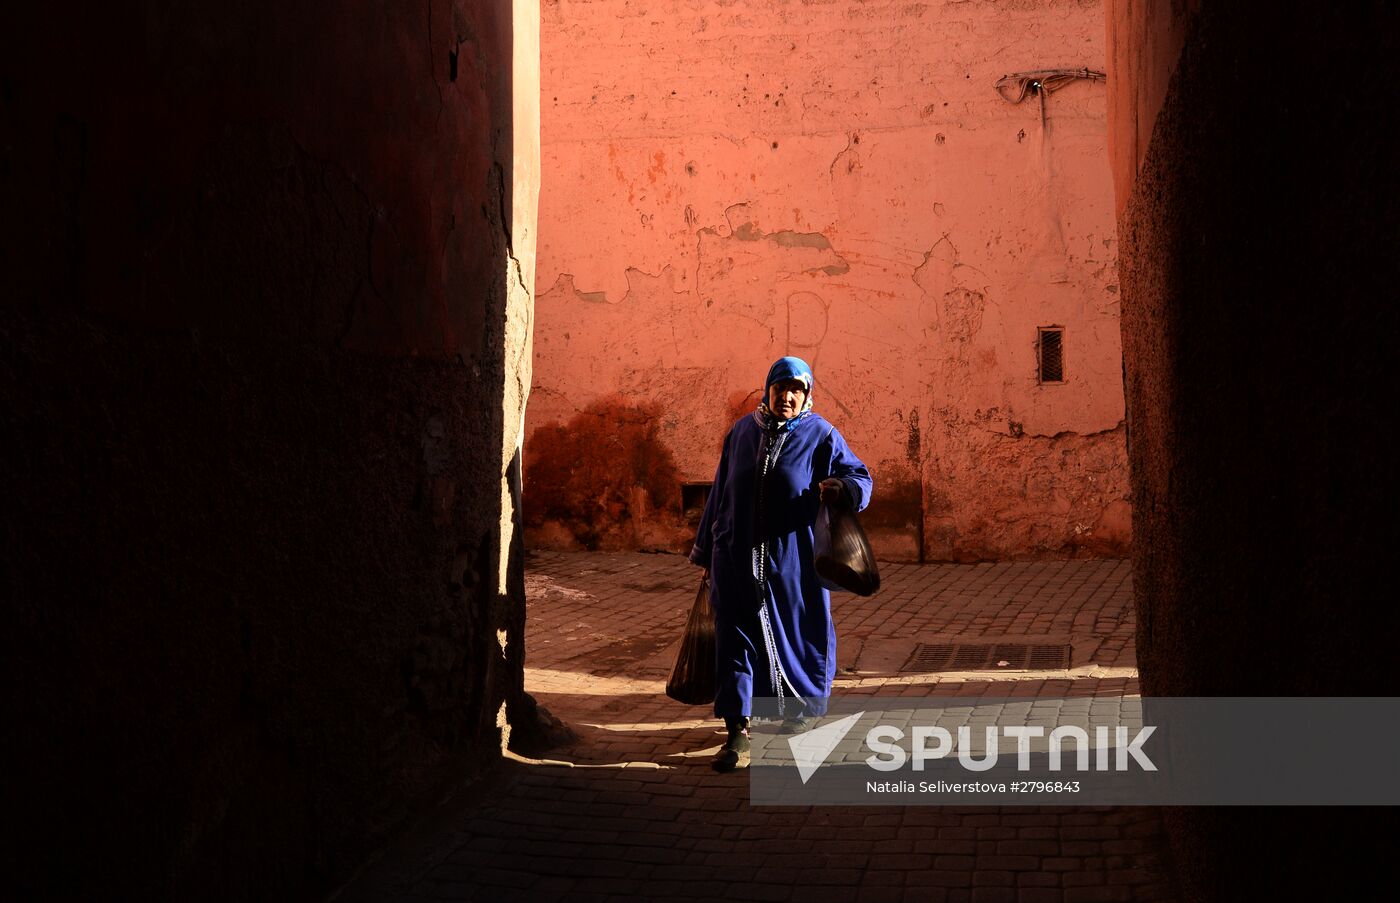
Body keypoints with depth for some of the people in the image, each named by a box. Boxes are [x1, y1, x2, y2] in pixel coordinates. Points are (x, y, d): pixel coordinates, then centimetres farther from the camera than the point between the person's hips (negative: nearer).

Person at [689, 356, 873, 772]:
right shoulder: (742, 432, 6)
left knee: (797, 633, 10)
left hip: (792, 560, -2)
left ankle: (798, 711, 34)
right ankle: (737, 730, 4)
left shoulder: (821, 436, -2)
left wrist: (841, 487, -30)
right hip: (736, 558, 2)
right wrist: (706, 550, 14)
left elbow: (861, 477, -5)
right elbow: (720, 492, 12)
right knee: (736, 637, -1)